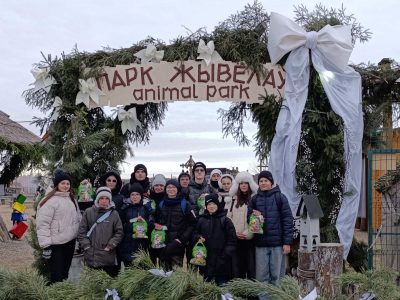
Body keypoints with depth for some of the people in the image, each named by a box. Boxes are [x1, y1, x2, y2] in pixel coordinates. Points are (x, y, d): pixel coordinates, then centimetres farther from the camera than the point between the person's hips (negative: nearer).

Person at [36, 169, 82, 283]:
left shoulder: (72, 199, 11)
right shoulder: (50, 201, -14)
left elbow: (78, 219, 19)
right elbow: (42, 224, -16)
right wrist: (45, 245, -19)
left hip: (70, 242, 7)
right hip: (55, 244, -7)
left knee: (65, 273, 18)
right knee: (56, 276, -4)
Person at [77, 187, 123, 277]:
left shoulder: (114, 214, 3)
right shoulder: (88, 212, 4)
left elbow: (119, 232, 1)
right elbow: (82, 231, 4)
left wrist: (110, 246, -7)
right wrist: (86, 246, -4)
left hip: (108, 257, -1)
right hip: (91, 257, 1)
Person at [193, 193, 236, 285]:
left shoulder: (225, 220, 2)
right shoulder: (201, 220, 14)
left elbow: (232, 238, 0)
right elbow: (195, 234, 23)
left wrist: (227, 252, -9)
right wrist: (198, 238, 0)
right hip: (205, 259, 3)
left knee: (221, 282, -5)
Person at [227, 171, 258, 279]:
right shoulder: (234, 200, 15)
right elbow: (229, 217, 12)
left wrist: (247, 233, -12)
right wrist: (234, 232, -2)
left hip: (250, 238, -4)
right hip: (236, 239, 4)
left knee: (251, 265, -3)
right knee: (237, 266, 6)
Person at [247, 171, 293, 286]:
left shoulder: (280, 197, 1)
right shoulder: (255, 199, 11)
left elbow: (288, 220, -2)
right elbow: (248, 217, 14)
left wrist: (287, 242, -8)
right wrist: (254, 216, -11)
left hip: (277, 243, -3)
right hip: (260, 243, 3)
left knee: (276, 274, 3)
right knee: (261, 276, 5)